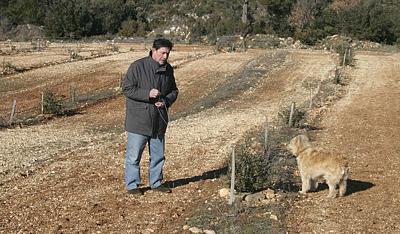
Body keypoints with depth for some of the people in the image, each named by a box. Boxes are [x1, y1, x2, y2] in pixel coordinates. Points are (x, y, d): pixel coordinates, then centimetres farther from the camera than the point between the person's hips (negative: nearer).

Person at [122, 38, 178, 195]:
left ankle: (156, 182, 30)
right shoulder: (138, 66, -12)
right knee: (134, 155, 1)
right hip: (138, 120, -6)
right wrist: (147, 94, -23)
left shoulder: (168, 69, 7)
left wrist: (166, 101, -6)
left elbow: (174, 91, 16)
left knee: (158, 154, 16)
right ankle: (132, 184, 15)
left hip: (159, 120, 6)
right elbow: (126, 88, -12)